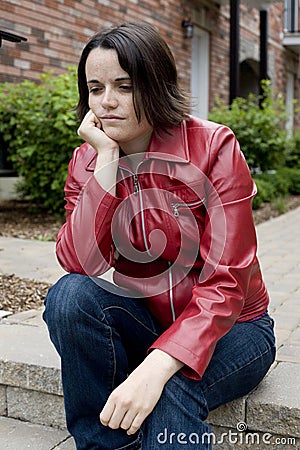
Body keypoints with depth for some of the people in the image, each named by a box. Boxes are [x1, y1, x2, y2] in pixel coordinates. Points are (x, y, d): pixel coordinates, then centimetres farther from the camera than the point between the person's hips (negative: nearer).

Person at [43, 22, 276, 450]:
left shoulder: (214, 148, -17)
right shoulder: (86, 161, -4)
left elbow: (226, 285, -22)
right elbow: (79, 264, -20)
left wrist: (155, 368, -35)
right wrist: (107, 159, -23)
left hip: (225, 327, -4)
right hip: (144, 322, 5)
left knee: (170, 396, -35)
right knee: (70, 294, -25)